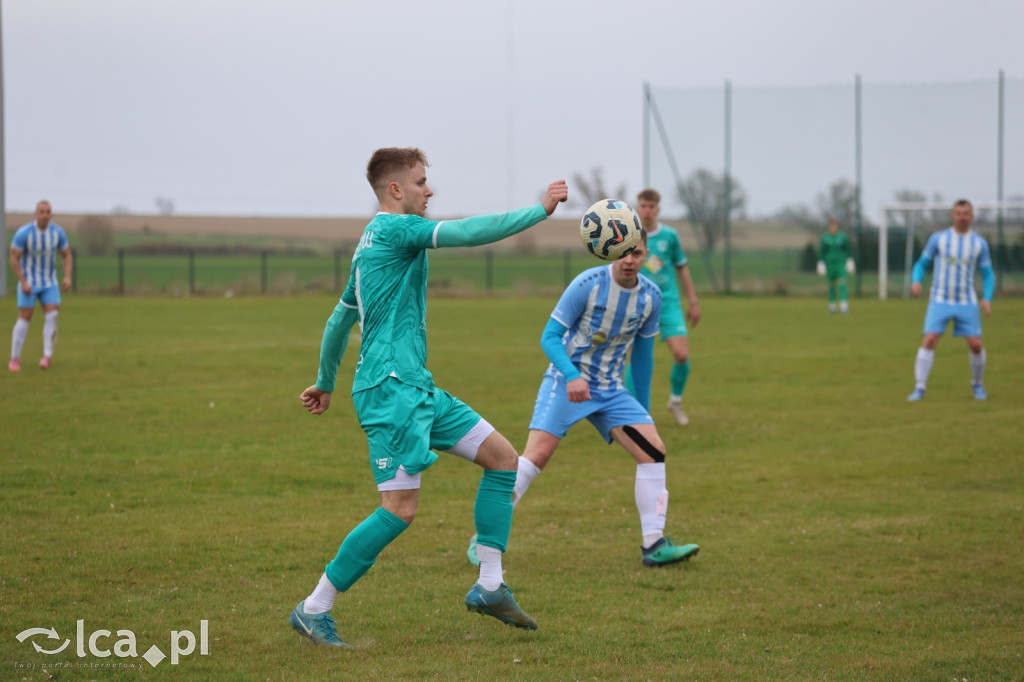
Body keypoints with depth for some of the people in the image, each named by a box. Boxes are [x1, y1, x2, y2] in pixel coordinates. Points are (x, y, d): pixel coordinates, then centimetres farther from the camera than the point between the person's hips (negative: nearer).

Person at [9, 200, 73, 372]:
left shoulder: (58, 232, -7)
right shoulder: (23, 233, -18)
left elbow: (66, 256, 4)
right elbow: (14, 259, -13)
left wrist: (67, 277, -12)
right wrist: (23, 283, -21)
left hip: (49, 283, 3)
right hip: (28, 282, -3)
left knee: (52, 316, -14)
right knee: (25, 319, -7)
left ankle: (47, 356, -10)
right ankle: (15, 359, 3)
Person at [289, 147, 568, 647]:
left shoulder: (373, 242, 20)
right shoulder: (393, 228, -9)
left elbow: (340, 317, 29)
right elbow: (470, 232, -18)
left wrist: (325, 383, 38)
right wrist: (541, 209, -10)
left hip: (415, 386, 11)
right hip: (391, 386, -11)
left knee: (502, 457, 8)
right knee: (400, 509, -13)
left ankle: (489, 587, 9)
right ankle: (313, 610, -5)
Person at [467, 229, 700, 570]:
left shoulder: (651, 297, -1)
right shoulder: (587, 284, -15)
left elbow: (642, 353, 14)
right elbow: (549, 337, -13)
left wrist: (643, 408, 19)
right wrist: (572, 376, -30)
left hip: (610, 389, 5)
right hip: (566, 381, -5)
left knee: (654, 451, -9)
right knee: (537, 455, -20)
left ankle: (654, 545, -3)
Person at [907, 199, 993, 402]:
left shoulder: (980, 243, 4)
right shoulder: (938, 239, 1)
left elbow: (987, 274, 9)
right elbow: (922, 264, 8)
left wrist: (987, 298, -7)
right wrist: (916, 281, -13)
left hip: (967, 303, 1)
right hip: (940, 301, -1)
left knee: (975, 345, -6)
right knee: (929, 341, -16)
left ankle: (977, 384, 19)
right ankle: (919, 388, -11)